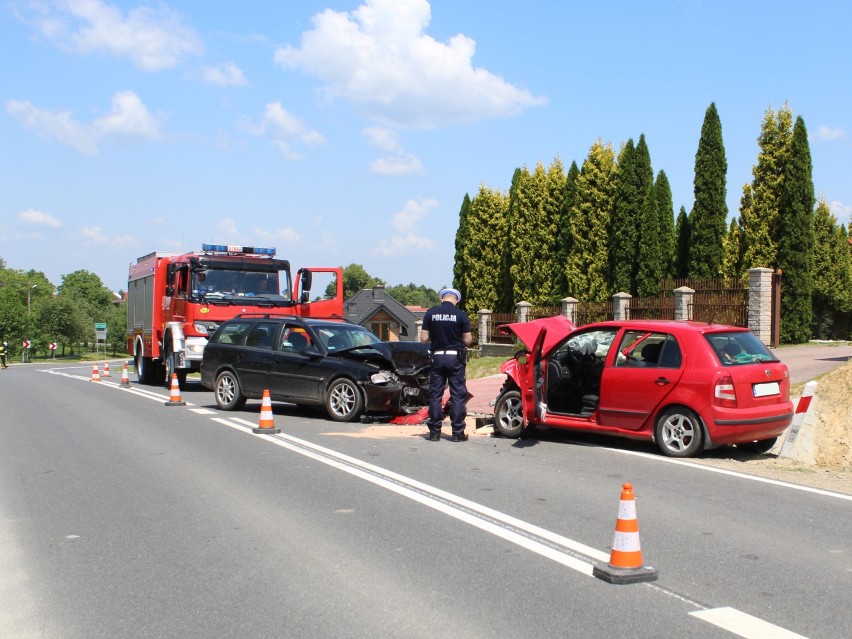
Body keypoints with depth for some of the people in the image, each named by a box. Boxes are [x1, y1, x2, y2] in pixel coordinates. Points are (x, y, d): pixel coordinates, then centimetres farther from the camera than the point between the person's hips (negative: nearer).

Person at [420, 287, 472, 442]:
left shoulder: (430, 313, -1)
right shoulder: (461, 314, -6)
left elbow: (424, 339, -1)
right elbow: (467, 340, -4)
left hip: (437, 357, 2)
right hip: (455, 357, -2)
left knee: (435, 394, 8)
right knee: (458, 395, 4)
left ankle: (434, 431, 9)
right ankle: (458, 432, 4)